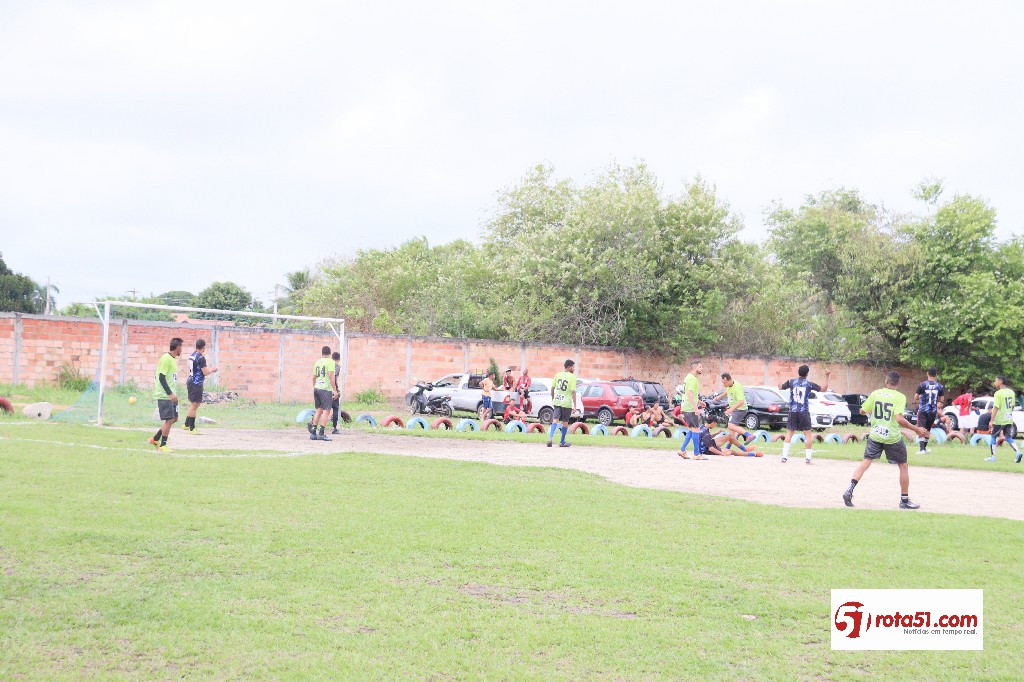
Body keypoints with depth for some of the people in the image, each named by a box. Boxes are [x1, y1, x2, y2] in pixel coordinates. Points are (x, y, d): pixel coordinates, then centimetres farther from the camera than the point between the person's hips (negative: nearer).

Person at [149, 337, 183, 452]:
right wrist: (170, 394, -23)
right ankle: (162, 445, 4)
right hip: (164, 395, -10)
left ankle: (155, 439, 23)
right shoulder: (166, 358, -15)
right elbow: (161, 377, -19)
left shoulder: (173, 359, 13)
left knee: (174, 418, 11)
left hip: (170, 395, 10)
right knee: (169, 419, -7)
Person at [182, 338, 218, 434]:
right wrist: (212, 370, 0)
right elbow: (205, 373, -19)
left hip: (191, 381, 9)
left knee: (195, 404, 19)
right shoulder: (201, 357, -18)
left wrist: (209, 369, 25)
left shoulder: (192, 355, 10)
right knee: (194, 405, -4)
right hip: (196, 383, -9)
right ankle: (192, 429, -1)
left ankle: (186, 425, 25)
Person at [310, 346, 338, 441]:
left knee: (319, 410, 13)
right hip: (326, 389, -7)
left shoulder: (317, 362, 13)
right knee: (326, 411, -5)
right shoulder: (330, 362, -6)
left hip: (317, 388, 7)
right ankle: (321, 433, -11)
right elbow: (331, 376, -16)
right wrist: (335, 390, -15)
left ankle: (313, 433, 11)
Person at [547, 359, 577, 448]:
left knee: (555, 419, 4)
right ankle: (562, 442, 17)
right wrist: (575, 405, -12)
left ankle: (551, 437, -19)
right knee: (565, 422, 9)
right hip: (567, 402, -4)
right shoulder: (572, 377, -9)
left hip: (557, 401, 4)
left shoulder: (558, 375, 7)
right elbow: (573, 392, -14)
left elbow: (552, 388, 10)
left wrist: (553, 399, 22)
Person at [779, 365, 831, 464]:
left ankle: (784, 457, -1)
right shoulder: (809, 384, -2)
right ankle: (808, 458, 2)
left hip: (793, 411, 2)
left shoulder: (791, 382, 1)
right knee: (807, 434, 5)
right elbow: (824, 389, 5)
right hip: (804, 411, -1)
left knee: (789, 433, 5)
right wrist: (827, 377, 11)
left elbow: (780, 387, 16)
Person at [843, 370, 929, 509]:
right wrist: (916, 429, -13)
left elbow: (862, 411, 8)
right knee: (903, 466, 14)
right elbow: (899, 419, -21)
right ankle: (905, 500, 18)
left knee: (866, 462, 6)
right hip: (893, 437, -3)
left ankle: (850, 489, -14)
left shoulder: (875, 393, 2)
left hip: (874, 435, 3)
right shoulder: (900, 397, -9)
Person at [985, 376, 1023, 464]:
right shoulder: (1011, 392, 8)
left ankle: (993, 457, 12)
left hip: (999, 420, -6)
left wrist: (992, 420, -16)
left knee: (993, 437, 9)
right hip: (1009, 420, 6)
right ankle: (1018, 452, -10)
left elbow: (996, 408, -19)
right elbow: (1012, 406, 17)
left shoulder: (998, 393, -16)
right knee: (1008, 438, 12)